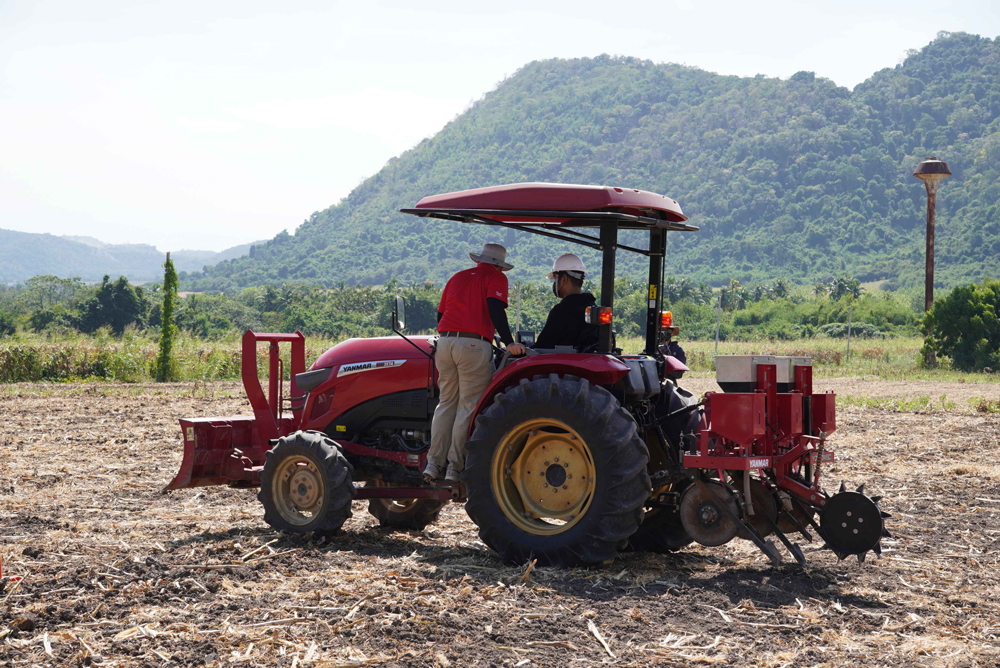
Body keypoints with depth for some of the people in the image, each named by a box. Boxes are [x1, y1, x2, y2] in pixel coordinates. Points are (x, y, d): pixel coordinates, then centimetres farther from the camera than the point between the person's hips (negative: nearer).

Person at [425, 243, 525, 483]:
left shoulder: (457, 277, 23)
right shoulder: (496, 278, 6)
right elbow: (496, 309, -11)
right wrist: (509, 343, -17)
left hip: (445, 342, 6)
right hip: (474, 344, -6)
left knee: (446, 403, 13)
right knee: (468, 406, 0)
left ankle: (434, 463, 8)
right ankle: (455, 468, 0)